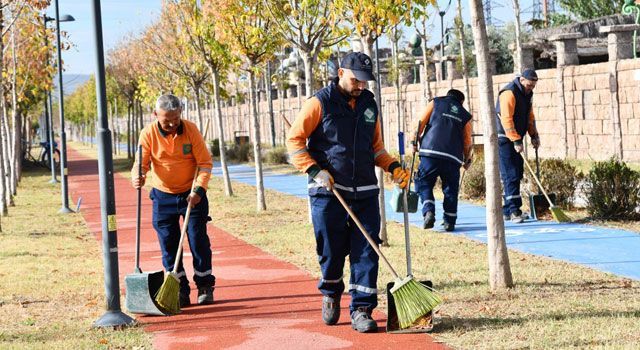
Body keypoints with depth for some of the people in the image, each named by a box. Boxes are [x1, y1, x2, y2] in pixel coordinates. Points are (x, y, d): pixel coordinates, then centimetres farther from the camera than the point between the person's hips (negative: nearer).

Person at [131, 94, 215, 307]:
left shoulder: (190, 130, -12)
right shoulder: (148, 134, -10)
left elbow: (205, 163, -11)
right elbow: (142, 162, -10)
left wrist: (198, 190, -22)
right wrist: (138, 176, -34)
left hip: (192, 194, -1)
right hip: (163, 196, 1)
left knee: (199, 240, -1)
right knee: (169, 245, 1)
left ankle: (205, 288, 12)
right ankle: (181, 292, 9)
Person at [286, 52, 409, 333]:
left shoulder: (369, 104, 12)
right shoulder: (320, 103, -4)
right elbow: (294, 140, -4)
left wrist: (393, 167, 4)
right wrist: (314, 171, -15)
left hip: (365, 193, 4)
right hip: (328, 192, -4)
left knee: (366, 252, -3)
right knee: (331, 252, 3)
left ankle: (361, 310, 0)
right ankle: (331, 295, 30)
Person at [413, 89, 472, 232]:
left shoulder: (435, 103, 16)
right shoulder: (465, 115, 19)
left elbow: (421, 122, 5)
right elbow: (467, 141, 17)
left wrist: (414, 142, 11)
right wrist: (467, 160, 30)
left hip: (430, 152, -1)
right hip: (453, 157, 1)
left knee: (423, 183, 8)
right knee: (451, 188, 13)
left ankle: (428, 212, -12)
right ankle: (449, 221, 11)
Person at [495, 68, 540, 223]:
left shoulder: (527, 94, 11)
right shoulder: (509, 93, -19)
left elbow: (530, 116, 20)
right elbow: (507, 119, -25)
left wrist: (534, 135, 8)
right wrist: (516, 141, -28)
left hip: (516, 138, 9)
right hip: (504, 138, -9)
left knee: (517, 173, 9)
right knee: (511, 174, -12)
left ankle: (507, 210, 15)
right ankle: (513, 211, -13)